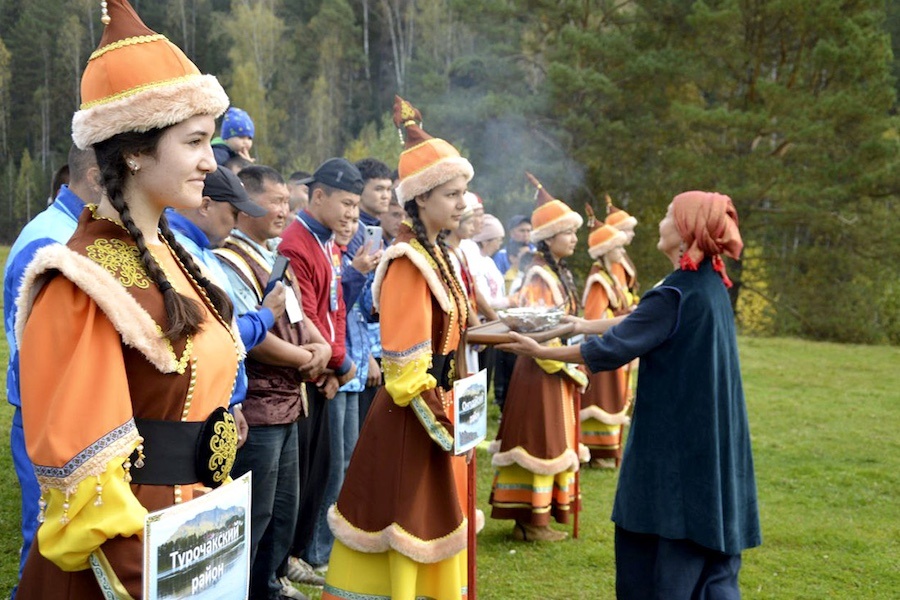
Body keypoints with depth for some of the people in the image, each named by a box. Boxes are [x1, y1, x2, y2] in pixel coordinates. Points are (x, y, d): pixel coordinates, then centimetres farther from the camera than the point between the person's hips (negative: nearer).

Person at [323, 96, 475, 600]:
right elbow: (404, 366, -21)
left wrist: (448, 414, 14)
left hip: (440, 405, 9)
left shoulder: (437, 253, 10)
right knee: (405, 524, 1)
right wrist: (439, 423, -19)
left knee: (432, 519, 17)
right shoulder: (409, 262, -18)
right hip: (411, 418, -9)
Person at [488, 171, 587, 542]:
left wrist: (572, 366, 10)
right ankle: (533, 522, 5)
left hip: (559, 372, 9)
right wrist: (566, 367, -17)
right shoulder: (539, 276, -15)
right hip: (541, 372, -9)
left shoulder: (561, 274, 13)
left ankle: (529, 518, 21)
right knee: (541, 442, -3)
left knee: (554, 442, 13)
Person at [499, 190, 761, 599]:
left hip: (676, 443, -9)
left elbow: (612, 349, -17)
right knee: (707, 560, 14)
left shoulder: (677, 293, -19)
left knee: (654, 553, 2)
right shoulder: (708, 283, 9)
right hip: (705, 440, 9)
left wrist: (542, 352, -8)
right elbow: (643, 321, 19)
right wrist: (581, 325, 21)